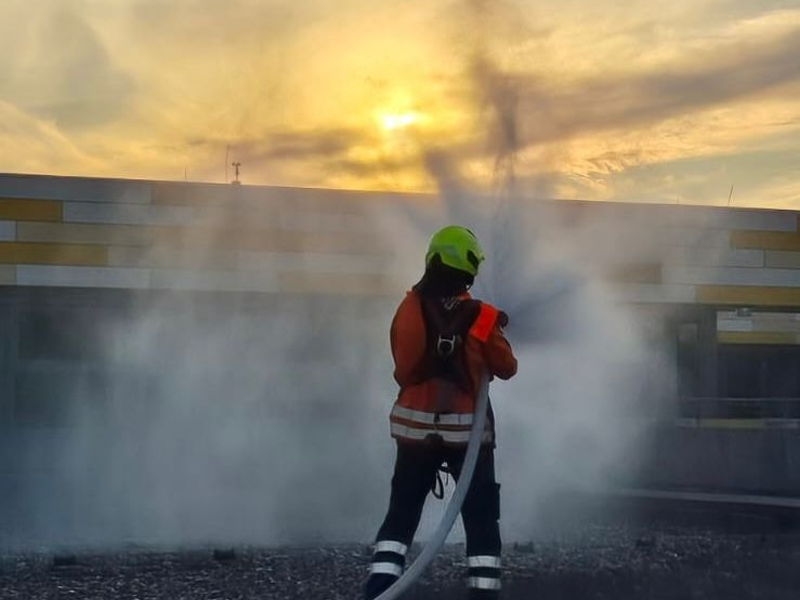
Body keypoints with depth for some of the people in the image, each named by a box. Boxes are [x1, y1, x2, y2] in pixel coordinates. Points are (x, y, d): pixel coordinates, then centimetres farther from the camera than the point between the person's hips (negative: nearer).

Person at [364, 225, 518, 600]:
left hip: (416, 426, 2)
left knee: (401, 516, 11)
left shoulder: (409, 311, -4)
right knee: (481, 521, 8)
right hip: (467, 430, -2)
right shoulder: (481, 317, -9)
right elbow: (506, 369, 3)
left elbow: (403, 369, 4)